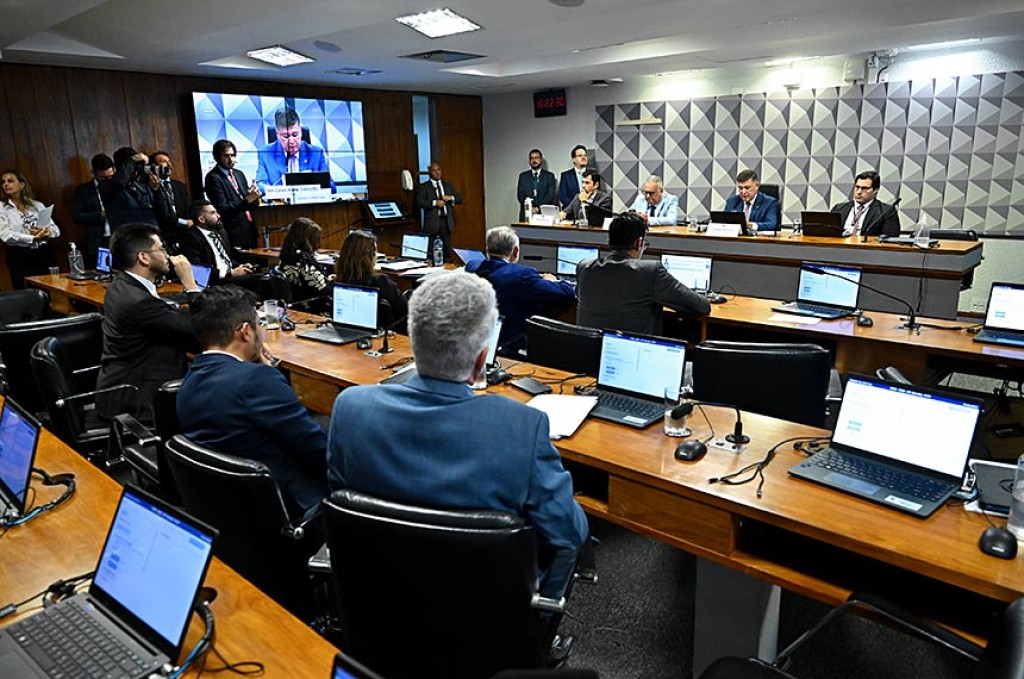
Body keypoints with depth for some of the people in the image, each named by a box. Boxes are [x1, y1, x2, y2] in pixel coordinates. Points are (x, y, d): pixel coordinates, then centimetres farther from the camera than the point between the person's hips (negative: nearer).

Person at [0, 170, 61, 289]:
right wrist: (34, 238, -20)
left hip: (44, 254, 2)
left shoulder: (37, 205, 11)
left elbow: (55, 229, 6)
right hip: (20, 258, -2)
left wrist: (45, 232, -16)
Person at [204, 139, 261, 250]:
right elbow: (222, 208, -12)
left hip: (250, 229, 6)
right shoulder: (213, 178, -6)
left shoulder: (239, 174, 14)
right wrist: (247, 200, -20)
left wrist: (254, 197, -5)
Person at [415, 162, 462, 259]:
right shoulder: (424, 186, 3)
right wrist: (435, 202, -18)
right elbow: (419, 202, -9)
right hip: (432, 222, -4)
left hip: (446, 221, 4)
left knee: (447, 249, 5)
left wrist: (451, 198, -7)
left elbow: (460, 199, 14)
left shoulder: (448, 185, 17)